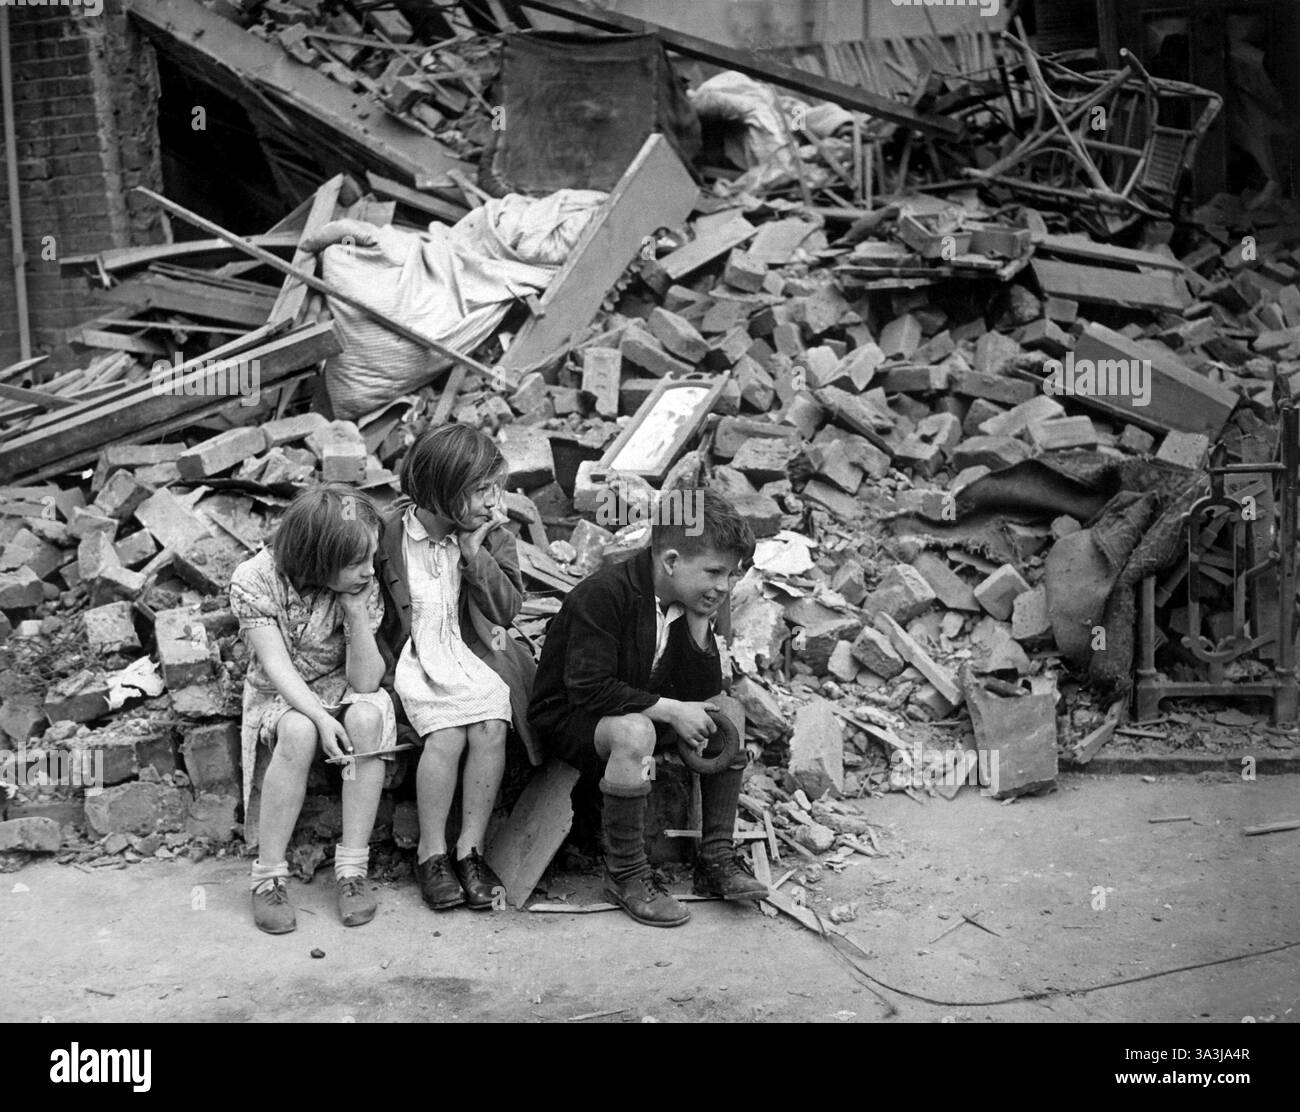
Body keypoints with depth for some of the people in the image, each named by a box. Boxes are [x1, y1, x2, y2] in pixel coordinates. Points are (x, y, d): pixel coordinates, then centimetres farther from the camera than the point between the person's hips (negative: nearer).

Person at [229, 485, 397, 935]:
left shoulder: (364, 588, -15)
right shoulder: (254, 581, -20)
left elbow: (365, 682, -18)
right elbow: (276, 664, -23)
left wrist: (356, 612, -30)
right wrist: (321, 717, -38)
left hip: (339, 688, 2)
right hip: (280, 695, -2)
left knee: (368, 716, -33)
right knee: (298, 733, -36)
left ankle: (353, 869, -26)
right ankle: (268, 877, -25)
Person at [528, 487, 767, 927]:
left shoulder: (688, 602, -3)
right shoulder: (603, 595, -26)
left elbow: (704, 693, -3)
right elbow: (588, 690, -31)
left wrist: (700, 625, -17)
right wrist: (670, 710, -29)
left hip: (637, 708, 8)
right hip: (566, 718, -8)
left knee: (729, 711, -6)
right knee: (633, 731, -38)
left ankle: (716, 857, -2)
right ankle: (625, 874, -22)